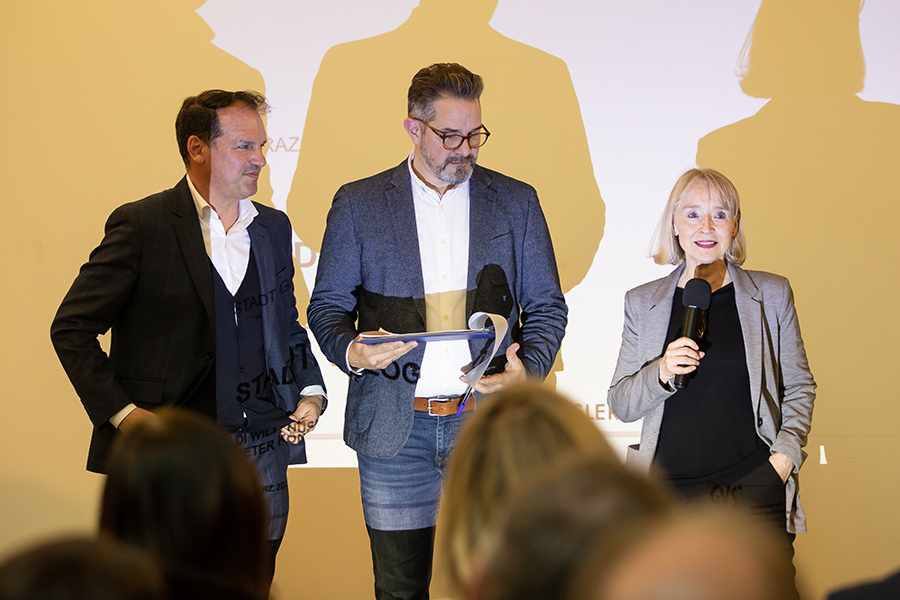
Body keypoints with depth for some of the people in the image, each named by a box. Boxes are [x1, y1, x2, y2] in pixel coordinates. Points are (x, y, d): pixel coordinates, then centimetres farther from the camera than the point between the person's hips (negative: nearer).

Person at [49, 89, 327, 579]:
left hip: (261, 460, 5)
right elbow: (72, 328, -5)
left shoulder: (273, 227, 14)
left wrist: (310, 391, 7)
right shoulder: (141, 225, -5)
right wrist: (121, 412, -13)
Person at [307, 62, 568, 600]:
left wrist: (528, 368, -8)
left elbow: (546, 306, 11)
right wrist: (351, 350, -14)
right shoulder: (358, 204, 5)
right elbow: (327, 306, 8)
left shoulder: (516, 202, 9)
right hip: (394, 429, 0)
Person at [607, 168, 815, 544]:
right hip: (671, 491, 0)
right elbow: (620, 406, 10)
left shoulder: (772, 294, 9)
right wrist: (661, 373, -10)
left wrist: (784, 456, -1)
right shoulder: (642, 302, 10)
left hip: (755, 486, 0)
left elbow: (799, 387, 14)